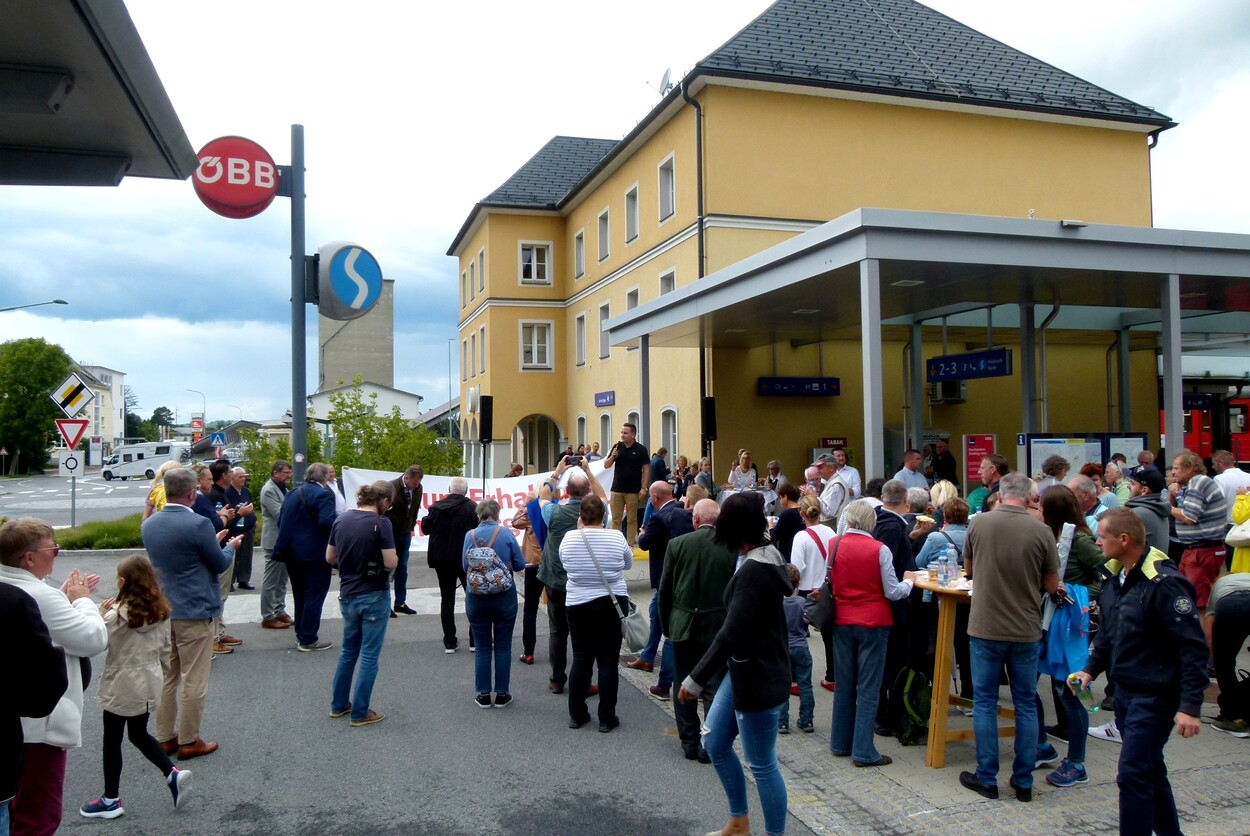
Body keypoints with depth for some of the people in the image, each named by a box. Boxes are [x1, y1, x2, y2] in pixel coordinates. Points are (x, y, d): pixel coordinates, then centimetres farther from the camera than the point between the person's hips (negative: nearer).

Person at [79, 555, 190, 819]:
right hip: (149, 683, 6)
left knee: (112, 741, 9)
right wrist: (161, 672, 19)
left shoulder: (117, 615, -18)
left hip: (121, 686, -6)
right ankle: (173, 774, 9)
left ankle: (111, 800, 19)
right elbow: (165, 648, 6)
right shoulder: (160, 611, -1)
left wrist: (101, 613, -5)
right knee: (139, 734, 21)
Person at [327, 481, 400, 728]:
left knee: (348, 650, 22)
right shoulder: (381, 523, -17)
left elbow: (330, 558, 8)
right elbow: (391, 563, -20)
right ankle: (360, 713, 11)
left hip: (347, 595, 6)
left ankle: (339, 704, 31)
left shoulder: (341, 519, 2)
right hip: (374, 596, -6)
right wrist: (387, 557, 1)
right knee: (369, 655, 5)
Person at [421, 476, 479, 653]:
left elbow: (425, 528, 5)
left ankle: (450, 642, 9)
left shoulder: (436, 507, -5)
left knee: (447, 599, 9)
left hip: (442, 559, 2)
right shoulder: (471, 507, -13)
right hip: (466, 559, -2)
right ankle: (475, 640, 10)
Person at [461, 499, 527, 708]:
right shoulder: (506, 534, -7)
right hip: (504, 597, -1)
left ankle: (484, 695, 16)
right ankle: (502, 694, 15)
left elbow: (465, 567, 3)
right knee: (503, 647, 9)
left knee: (482, 647, 10)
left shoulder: (470, 536, -3)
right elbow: (520, 565, -2)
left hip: (475, 598, 1)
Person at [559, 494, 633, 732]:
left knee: (581, 659, 11)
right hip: (612, 605, -2)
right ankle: (606, 718, 9)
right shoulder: (615, 537, -10)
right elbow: (627, 563, 6)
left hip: (578, 605, 2)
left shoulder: (569, 538, -8)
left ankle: (576, 714, 19)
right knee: (608, 661, 4)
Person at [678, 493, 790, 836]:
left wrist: (695, 680, -23)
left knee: (762, 764, 4)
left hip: (759, 679, -10)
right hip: (743, 671, 10)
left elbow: (731, 635, -27)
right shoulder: (764, 560, 5)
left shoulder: (753, 571, -25)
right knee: (715, 743, 19)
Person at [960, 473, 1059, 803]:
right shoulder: (1041, 531, -9)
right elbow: (1051, 585, 0)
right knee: (1026, 705, 12)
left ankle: (987, 778, 15)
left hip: (986, 627, 0)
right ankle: (1023, 782, 19)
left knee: (985, 702, 10)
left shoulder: (979, 523, -7)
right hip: (1026, 630, 1)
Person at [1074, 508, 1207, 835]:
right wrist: (1091, 669, 10)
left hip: (1154, 697, -9)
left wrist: (1190, 706, -24)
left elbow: (1193, 648, -22)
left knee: (1134, 775, -5)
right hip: (1125, 692, 9)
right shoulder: (1114, 576, 5)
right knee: (1149, 770, 21)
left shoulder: (1164, 583, -22)